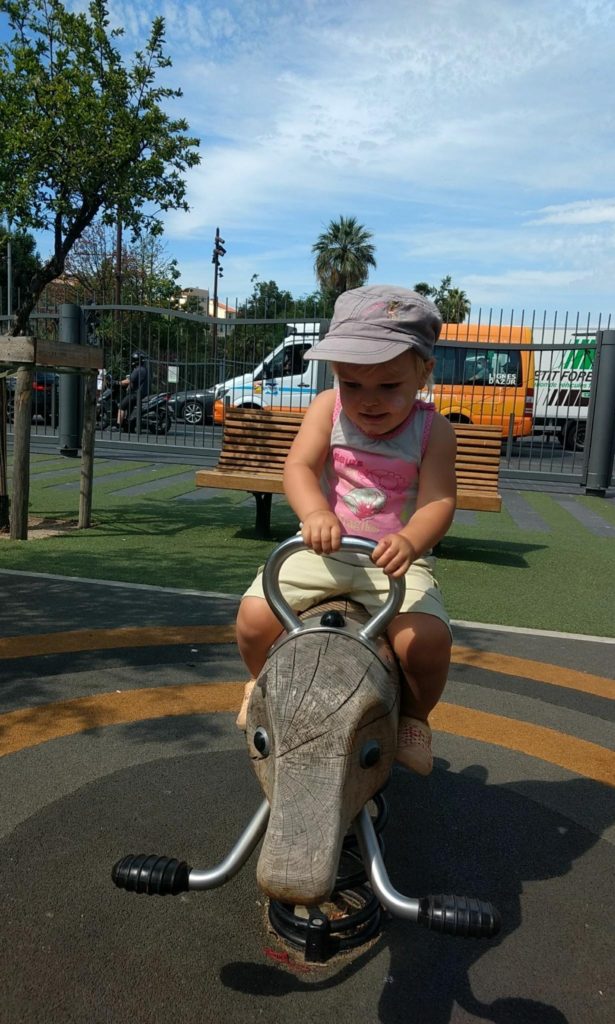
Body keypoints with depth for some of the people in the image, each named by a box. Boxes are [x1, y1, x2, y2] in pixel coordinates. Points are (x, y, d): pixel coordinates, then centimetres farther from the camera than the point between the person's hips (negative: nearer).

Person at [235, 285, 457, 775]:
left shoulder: (433, 430, -7)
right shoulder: (328, 408, -4)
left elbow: (439, 501, -16)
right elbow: (299, 467, -15)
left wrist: (410, 542, -38)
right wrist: (315, 512, -37)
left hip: (396, 558, -1)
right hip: (324, 550, 2)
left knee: (427, 641, -25)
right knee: (254, 617, -15)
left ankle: (414, 714, 11)